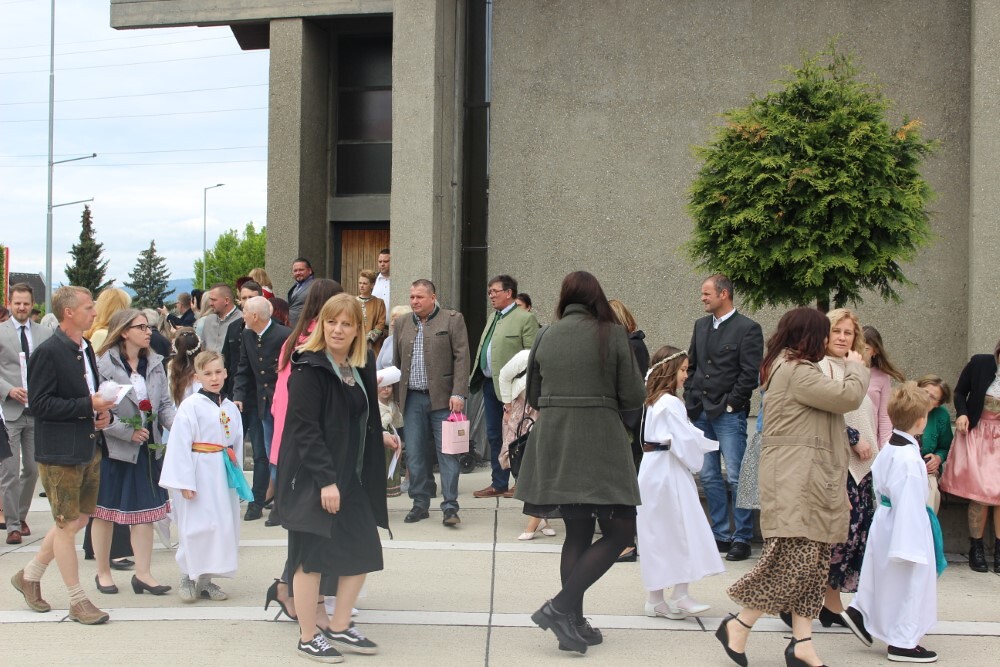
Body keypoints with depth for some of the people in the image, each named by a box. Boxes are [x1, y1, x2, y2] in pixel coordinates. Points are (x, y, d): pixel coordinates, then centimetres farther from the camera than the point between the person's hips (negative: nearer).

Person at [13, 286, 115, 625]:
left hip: (89, 448, 9)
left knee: (77, 518, 16)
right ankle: (78, 601, 11)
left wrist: (103, 412, 2)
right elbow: (41, 405, -19)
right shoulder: (48, 353, -15)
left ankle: (30, 575, 33)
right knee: (68, 525, 2)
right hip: (61, 452, -9)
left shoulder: (85, 348, 11)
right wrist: (88, 405, -22)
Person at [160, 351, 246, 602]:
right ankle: (188, 579, 11)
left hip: (224, 475, 6)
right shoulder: (190, 406, -9)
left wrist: (238, 476, 11)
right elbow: (179, 445, -13)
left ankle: (205, 579, 19)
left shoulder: (231, 408, 9)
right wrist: (184, 482, -16)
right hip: (199, 474, -6)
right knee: (196, 528, -4)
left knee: (223, 527, 8)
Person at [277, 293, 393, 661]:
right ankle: (308, 637, 14)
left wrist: (378, 436, 9)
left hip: (351, 476, 8)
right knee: (312, 556, 0)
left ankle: (339, 627, 24)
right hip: (312, 478, -8)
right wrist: (325, 479, -24)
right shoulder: (309, 369, -15)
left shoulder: (361, 367, 9)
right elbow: (305, 428, -20)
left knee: (363, 551, 10)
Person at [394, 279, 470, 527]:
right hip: (412, 399, 4)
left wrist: (458, 394, -13)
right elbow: (396, 362, 16)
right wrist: (398, 396, 11)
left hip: (442, 397, -4)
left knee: (447, 453, -3)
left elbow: (461, 358, -5)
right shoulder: (402, 324, 13)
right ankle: (420, 504, 16)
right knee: (415, 454, 6)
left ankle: (450, 507, 0)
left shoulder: (452, 320, 0)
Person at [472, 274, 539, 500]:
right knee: (494, 436, 13)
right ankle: (499, 483, 21)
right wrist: (475, 377, 12)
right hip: (490, 384, 8)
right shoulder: (493, 318, 17)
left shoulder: (525, 319, -10)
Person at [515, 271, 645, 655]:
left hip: (553, 443, 5)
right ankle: (560, 607, -9)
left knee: (577, 533, 14)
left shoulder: (545, 336, 7)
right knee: (619, 532, 2)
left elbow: (533, 397, 13)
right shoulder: (611, 334, -5)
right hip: (599, 442, -5)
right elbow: (634, 397, -5)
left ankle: (574, 624, 14)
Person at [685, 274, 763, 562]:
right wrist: (691, 399, 8)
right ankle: (721, 534, 19)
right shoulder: (701, 325, 14)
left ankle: (742, 538, 3)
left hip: (729, 414, -7)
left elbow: (750, 373, -10)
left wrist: (730, 403, -11)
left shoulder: (747, 328, -7)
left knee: (735, 478, -6)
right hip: (701, 413, 7)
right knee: (709, 477, 10)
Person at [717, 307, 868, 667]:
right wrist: (856, 367, 5)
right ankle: (738, 625, -1)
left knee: (813, 563, 7)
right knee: (797, 560, -11)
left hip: (810, 485, 11)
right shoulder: (797, 370, -13)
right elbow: (848, 397, -16)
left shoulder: (787, 367, 23)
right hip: (796, 484, -11)